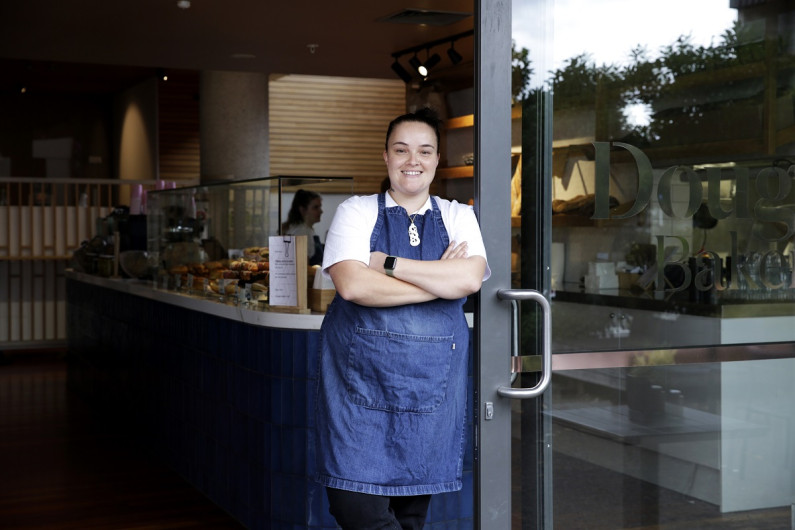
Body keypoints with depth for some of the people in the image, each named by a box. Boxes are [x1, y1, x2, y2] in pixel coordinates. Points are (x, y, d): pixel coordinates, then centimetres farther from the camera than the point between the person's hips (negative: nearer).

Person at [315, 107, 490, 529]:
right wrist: (440, 281, -9)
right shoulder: (356, 212, 4)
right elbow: (352, 285, -13)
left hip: (431, 382, 2)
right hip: (360, 378, -2)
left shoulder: (458, 217, 10)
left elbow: (469, 279, -9)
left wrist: (389, 263, -11)